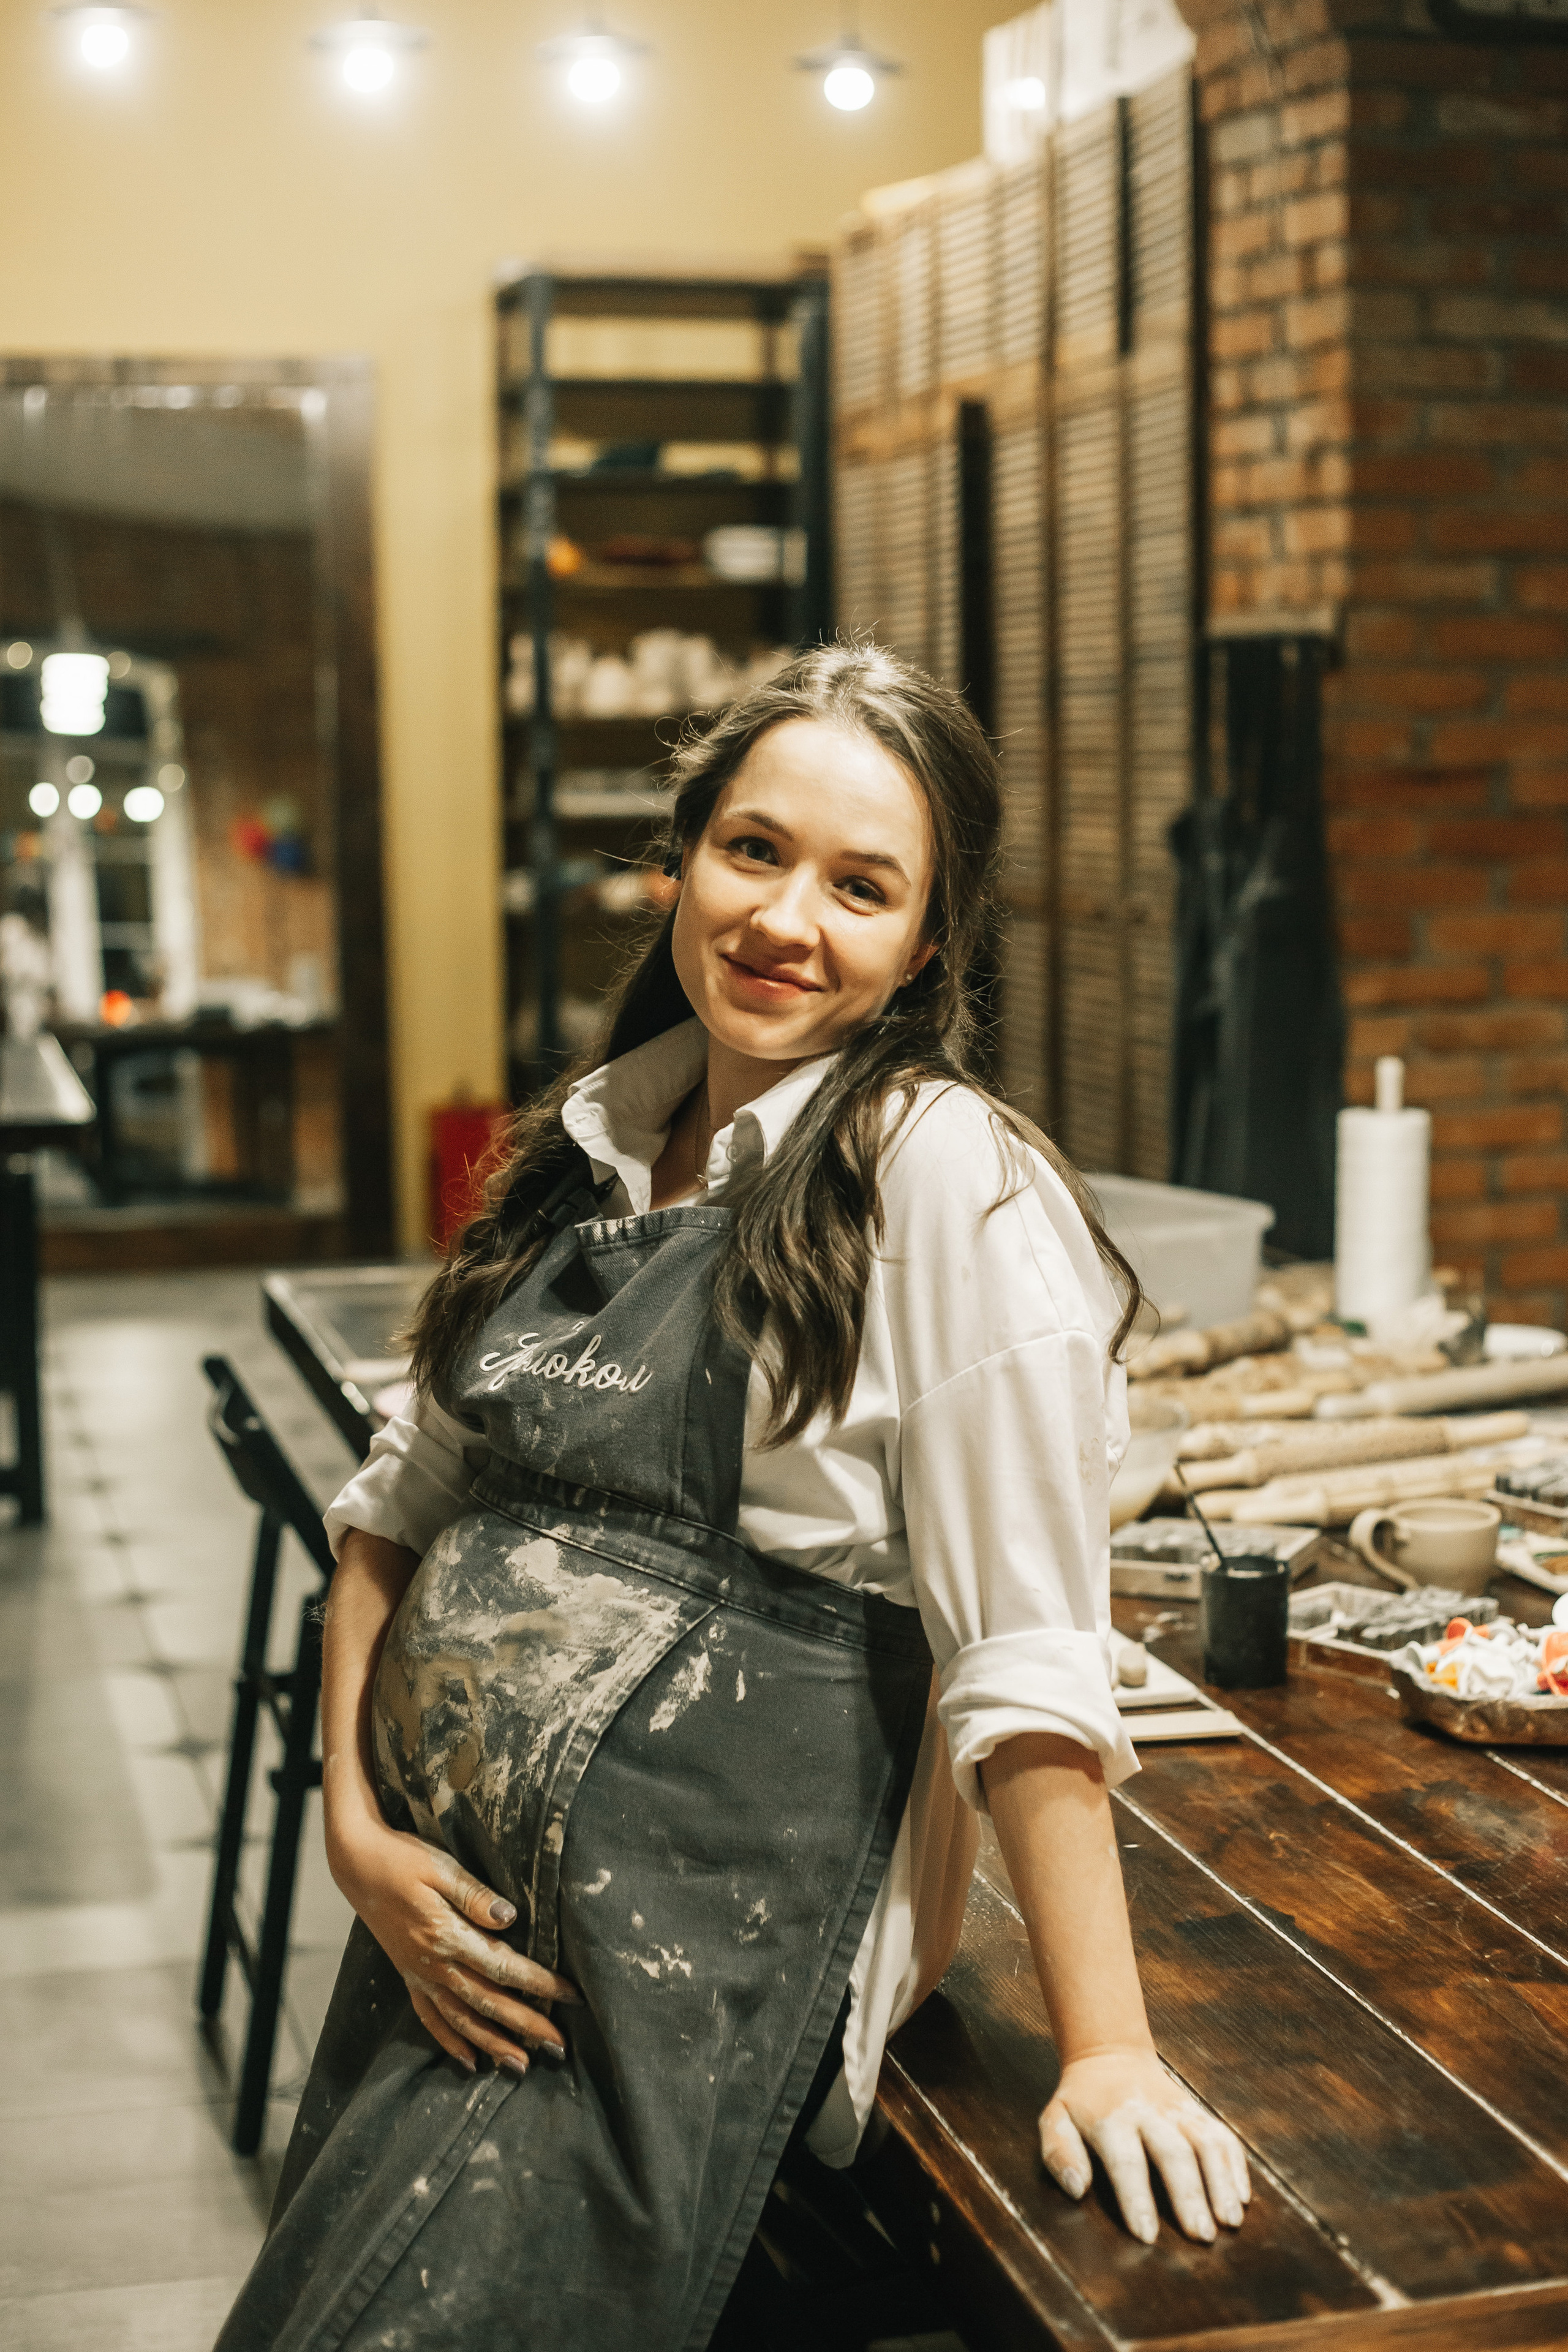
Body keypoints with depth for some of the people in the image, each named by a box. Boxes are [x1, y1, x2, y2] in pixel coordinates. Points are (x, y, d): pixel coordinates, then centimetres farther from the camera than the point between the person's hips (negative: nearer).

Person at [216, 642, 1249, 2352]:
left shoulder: (948, 1181, -13)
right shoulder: (590, 1146, 7)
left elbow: (1023, 1648, -17)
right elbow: (407, 1501, 12)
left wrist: (1106, 2049, -19)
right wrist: (357, 1823, 0)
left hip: (687, 1956, -7)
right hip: (445, 1915, 7)